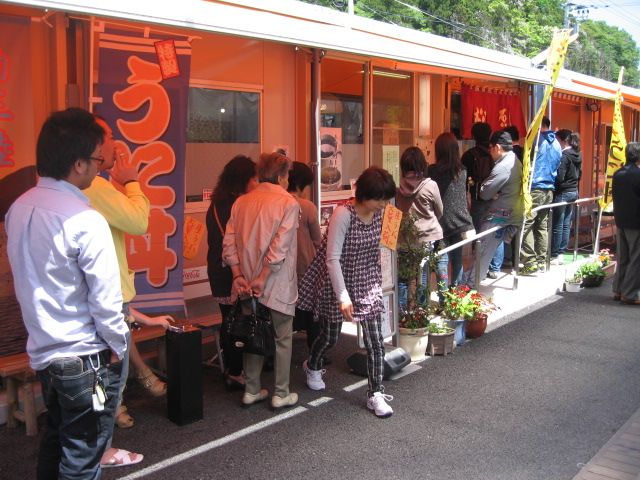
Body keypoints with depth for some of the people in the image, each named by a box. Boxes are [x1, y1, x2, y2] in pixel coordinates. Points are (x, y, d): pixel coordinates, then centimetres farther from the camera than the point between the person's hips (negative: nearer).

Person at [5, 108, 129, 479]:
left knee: (55, 440, 26)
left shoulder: (19, 208, 1)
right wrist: (117, 345, -6)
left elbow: (28, 279, 10)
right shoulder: (86, 221, -22)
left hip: (42, 351, 8)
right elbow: (105, 298, -20)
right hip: (86, 359, -8)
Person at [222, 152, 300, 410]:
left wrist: (238, 276, -3)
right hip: (277, 284, -5)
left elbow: (229, 243, -1)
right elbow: (279, 247, -20)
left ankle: (251, 391, 24)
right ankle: (281, 394, 16)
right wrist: (262, 280, -16)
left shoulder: (241, 202, 6)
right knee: (282, 339, 9)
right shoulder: (288, 203, -11)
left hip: (248, 284, 5)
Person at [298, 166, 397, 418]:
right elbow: (332, 258, -24)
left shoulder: (378, 213, -6)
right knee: (330, 336, 15)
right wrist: (343, 297, -26)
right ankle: (312, 366, 47)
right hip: (338, 282, -4)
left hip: (367, 284, 5)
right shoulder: (343, 215, -25)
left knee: (375, 341, -2)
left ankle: (375, 394, 11)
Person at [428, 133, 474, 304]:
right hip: (459, 221, 5)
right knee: (457, 258, 17)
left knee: (442, 260, -1)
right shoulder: (462, 171, 2)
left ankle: (444, 300, -1)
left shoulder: (433, 170, -13)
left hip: (442, 221, -5)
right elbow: (464, 196, 10)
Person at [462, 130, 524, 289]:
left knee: (483, 250, -5)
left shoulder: (503, 167, -20)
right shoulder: (515, 161, 13)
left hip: (499, 215, -10)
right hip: (514, 213, 10)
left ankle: (469, 283, -2)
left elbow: (485, 193, -19)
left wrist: (483, 184, 2)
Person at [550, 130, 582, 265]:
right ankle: (561, 253, 18)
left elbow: (559, 177, -21)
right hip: (574, 192, 9)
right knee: (566, 224, 12)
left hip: (562, 192, -9)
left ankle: (555, 255, 3)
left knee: (558, 226, -2)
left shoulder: (564, 156, -17)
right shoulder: (577, 155, 9)